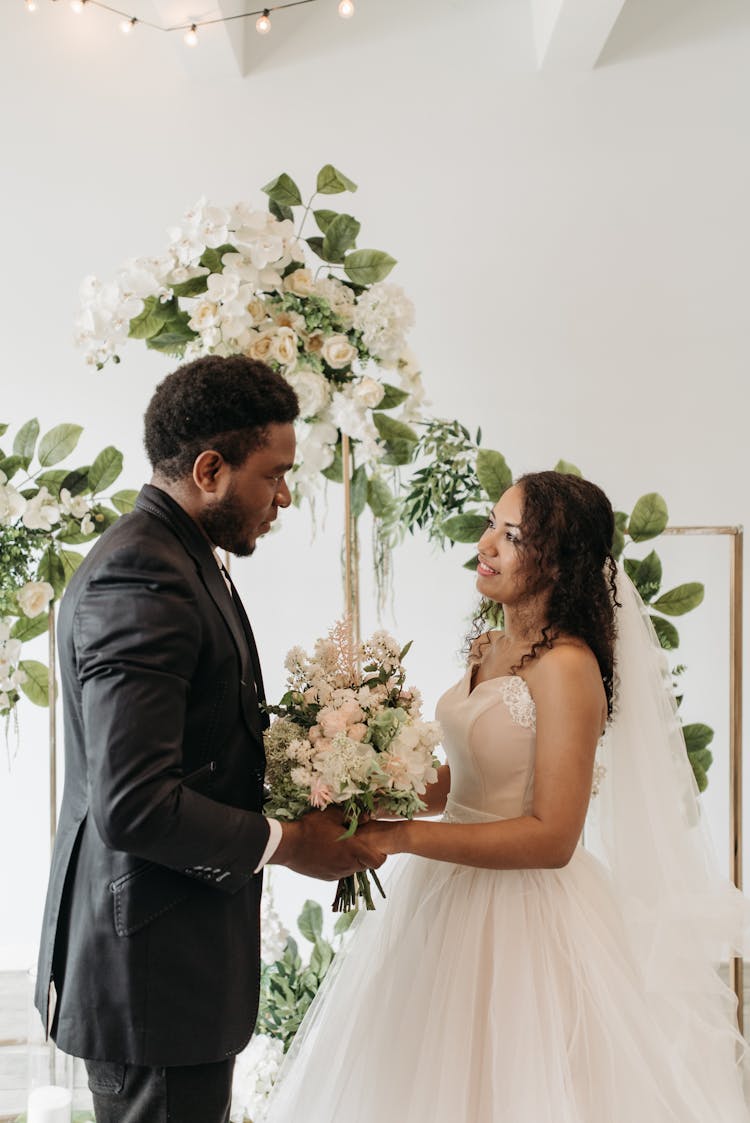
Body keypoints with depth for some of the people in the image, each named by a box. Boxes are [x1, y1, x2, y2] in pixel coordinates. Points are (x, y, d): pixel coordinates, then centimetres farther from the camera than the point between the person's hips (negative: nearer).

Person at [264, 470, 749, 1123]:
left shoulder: (567, 666, -19)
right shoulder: (488, 650, 6)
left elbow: (551, 837, -23)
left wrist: (398, 837, -25)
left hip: (523, 921, -8)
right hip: (452, 900, 8)